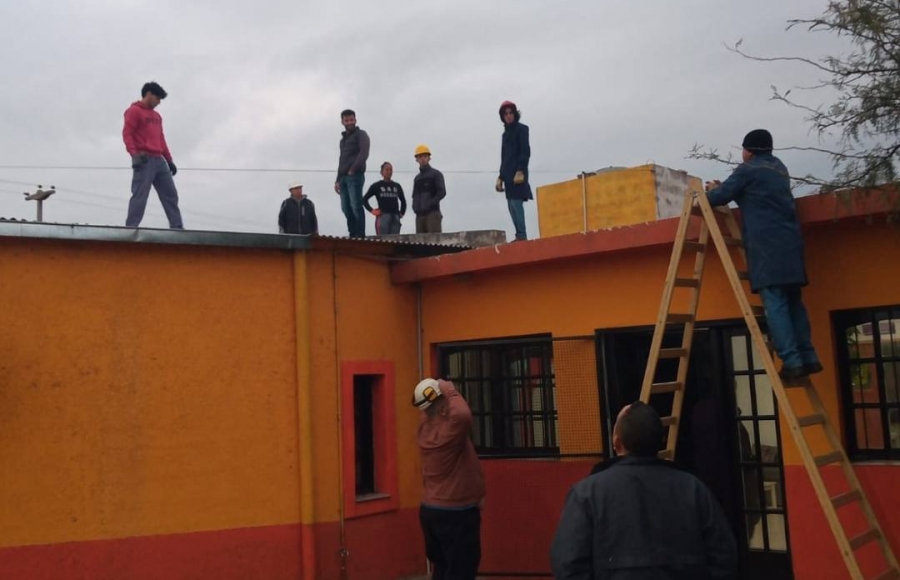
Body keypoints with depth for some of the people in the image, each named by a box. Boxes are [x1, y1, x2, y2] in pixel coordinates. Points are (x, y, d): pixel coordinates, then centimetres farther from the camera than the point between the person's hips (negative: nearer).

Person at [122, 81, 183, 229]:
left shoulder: (156, 116, 25)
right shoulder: (134, 111, 1)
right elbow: (127, 133, -9)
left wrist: (169, 160, 19)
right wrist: (134, 153, -24)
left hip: (159, 160, 8)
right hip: (144, 160, -8)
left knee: (171, 194, 4)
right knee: (140, 195, -13)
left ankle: (177, 228, 5)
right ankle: (131, 227, -13)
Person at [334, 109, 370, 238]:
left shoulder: (361, 135, 3)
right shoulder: (343, 139, 25)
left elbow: (364, 154, -12)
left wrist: (353, 169, -16)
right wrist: (338, 180, 18)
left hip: (355, 176, -7)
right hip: (343, 178, 7)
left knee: (356, 207, -13)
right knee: (346, 208, 2)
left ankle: (360, 236, -15)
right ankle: (353, 235, 4)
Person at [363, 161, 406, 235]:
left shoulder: (397, 186, 16)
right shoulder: (376, 186, 7)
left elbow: (403, 201, 29)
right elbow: (364, 200, 6)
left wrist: (402, 212, 16)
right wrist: (372, 210, -4)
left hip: (395, 217, 4)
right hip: (383, 216, -4)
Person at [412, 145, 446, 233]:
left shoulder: (436, 174, 5)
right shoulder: (417, 178, 21)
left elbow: (442, 192, -6)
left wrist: (429, 204, -15)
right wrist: (415, 206, 4)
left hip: (432, 213, -6)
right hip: (419, 215, 6)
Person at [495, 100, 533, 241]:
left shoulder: (521, 129, 0)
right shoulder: (506, 133, 21)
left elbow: (526, 152, -10)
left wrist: (520, 171, -20)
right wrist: (500, 177, 18)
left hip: (517, 173, -8)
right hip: (508, 174, 8)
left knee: (516, 203, -16)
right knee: (512, 206, 4)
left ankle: (522, 236, -19)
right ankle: (519, 236, 5)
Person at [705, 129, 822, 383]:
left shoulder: (748, 169, 0)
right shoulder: (779, 168, 24)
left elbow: (720, 197, 2)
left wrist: (712, 190, 24)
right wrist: (722, 188, 29)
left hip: (767, 244, -8)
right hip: (789, 241, 8)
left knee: (775, 303, -11)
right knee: (793, 301, 11)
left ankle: (792, 362, -17)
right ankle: (808, 358, 7)